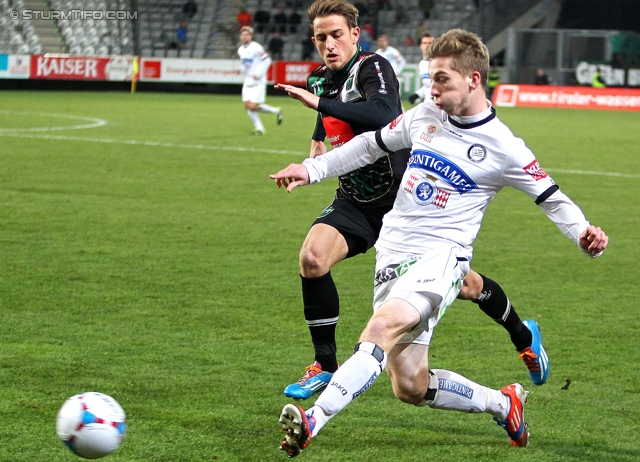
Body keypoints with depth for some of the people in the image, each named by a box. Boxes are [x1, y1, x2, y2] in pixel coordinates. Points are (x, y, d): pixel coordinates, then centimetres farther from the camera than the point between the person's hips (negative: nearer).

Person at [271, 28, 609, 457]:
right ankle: (502, 403, 27)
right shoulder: (425, 116, 8)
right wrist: (313, 169, 22)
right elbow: (373, 144, 24)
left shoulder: (503, 147, -5)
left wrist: (583, 233, -16)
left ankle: (313, 420, -42)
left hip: (441, 255, -6)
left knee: (384, 325, -34)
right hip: (394, 255, 6)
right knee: (410, 386, 2)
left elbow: (551, 197, 3)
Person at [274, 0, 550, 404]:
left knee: (459, 284, 5)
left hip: (402, 198, -5)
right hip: (354, 201, 5)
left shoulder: (373, 68, -19)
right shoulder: (321, 80, 4)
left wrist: (319, 103, -42)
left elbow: (383, 114, -42)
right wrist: (318, 138, 24)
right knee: (312, 258, -23)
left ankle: (524, 337, 35)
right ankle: (326, 367, -9)